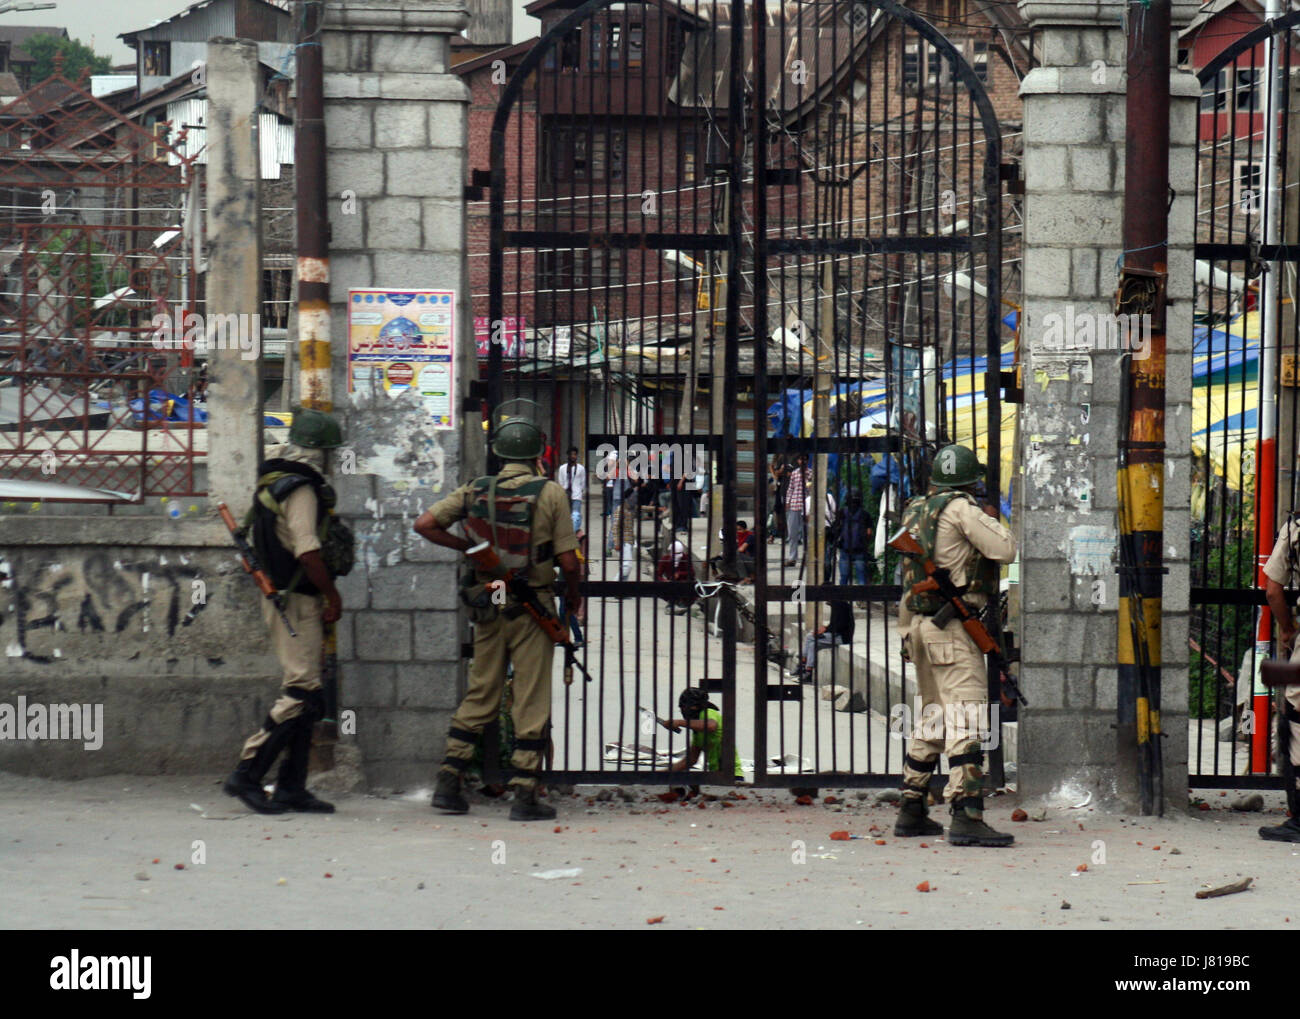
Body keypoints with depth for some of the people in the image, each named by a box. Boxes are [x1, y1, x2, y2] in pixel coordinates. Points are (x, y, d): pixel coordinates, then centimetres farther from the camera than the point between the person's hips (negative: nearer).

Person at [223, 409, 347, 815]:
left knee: (304, 695, 12)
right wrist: (332, 595, -14)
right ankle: (247, 774, -13)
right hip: (296, 599, -10)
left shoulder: (273, 483, 15)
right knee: (301, 694, -11)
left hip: (280, 596, 10)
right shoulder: (299, 490, -15)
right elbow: (307, 551, -24)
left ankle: (291, 789, 12)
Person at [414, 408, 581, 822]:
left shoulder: (476, 491, 0)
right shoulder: (550, 494, -9)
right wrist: (573, 594, 9)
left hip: (489, 605, 4)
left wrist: (469, 548, 7)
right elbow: (568, 561, -10)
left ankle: (448, 782, 10)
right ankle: (524, 795, 0)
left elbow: (425, 524, -5)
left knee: (479, 696, 14)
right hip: (533, 608, -4)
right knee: (532, 702, 2)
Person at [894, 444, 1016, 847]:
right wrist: (993, 519, 6)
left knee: (932, 717, 19)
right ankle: (966, 818, -23)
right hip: (952, 624, -9)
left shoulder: (915, 510, 14)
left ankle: (911, 812, 23)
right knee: (966, 717, -13)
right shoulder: (961, 509, -9)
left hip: (916, 623, 9)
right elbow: (1006, 550, -10)